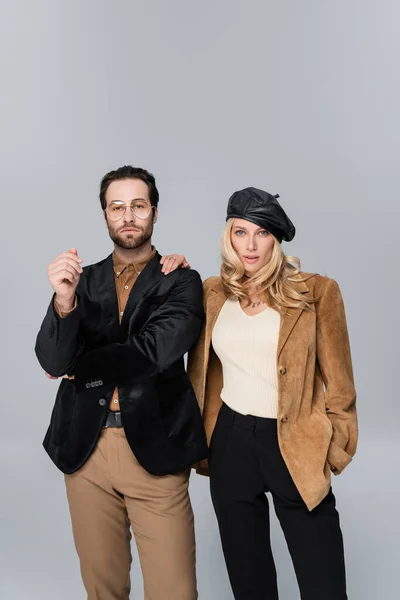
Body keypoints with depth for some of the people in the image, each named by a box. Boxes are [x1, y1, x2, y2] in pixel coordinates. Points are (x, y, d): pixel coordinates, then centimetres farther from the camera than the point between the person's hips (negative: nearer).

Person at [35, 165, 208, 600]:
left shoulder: (181, 283, -1)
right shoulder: (82, 279, 7)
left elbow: (152, 351, -16)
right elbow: (51, 361, -6)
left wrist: (78, 367, -4)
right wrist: (64, 301, -25)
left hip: (153, 446, -3)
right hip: (85, 447, 3)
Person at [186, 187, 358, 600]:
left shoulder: (316, 292, -6)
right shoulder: (213, 293, 3)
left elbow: (337, 382, -1)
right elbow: (202, 373, 13)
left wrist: (335, 449, -3)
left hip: (295, 446, -3)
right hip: (230, 445, 3)